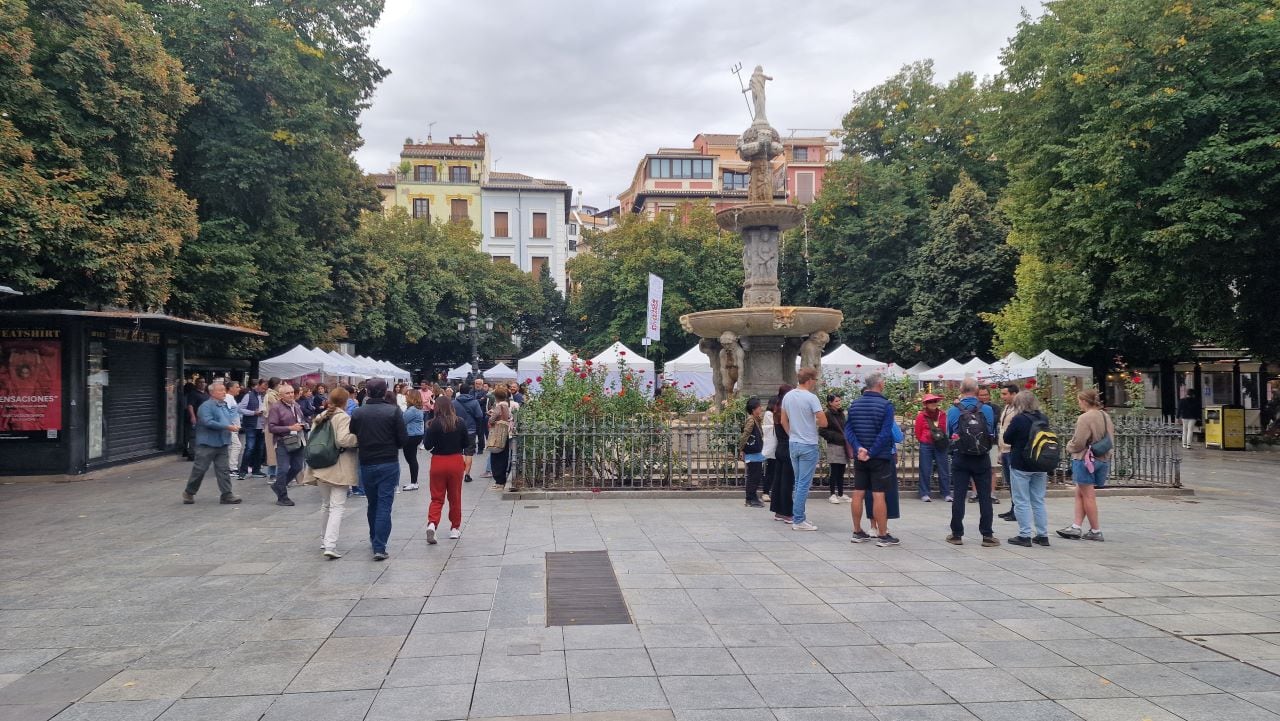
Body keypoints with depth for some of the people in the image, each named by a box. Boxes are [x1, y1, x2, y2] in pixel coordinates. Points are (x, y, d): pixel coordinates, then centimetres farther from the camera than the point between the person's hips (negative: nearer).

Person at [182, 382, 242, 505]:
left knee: (223, 469, 4)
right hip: (207, 443, -7)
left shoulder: (225, 406, 13)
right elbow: (208, 422, -24)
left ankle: (226, 494, 4)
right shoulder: (206, 406, -12)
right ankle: (189, 492, 16)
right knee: (200, 469, 1)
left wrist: (235, 425, 2)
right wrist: (227, 427, -23)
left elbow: (232, 418, 25)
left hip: (222, 443, 7)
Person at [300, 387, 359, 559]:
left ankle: (324, 541, 32)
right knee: (337, 507, -7)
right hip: (339, 469, -7)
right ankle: (330, 545, -18)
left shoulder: (321, 416, 10)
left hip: (321, 467, 7)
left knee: (325, 505, 22)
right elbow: (343, 440, -25)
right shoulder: (343, 417, -12)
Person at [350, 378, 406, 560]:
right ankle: (379, 547, -6)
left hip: (366, 464, 3)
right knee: (384, 505, -1)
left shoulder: (358, 413, -4)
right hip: (389, 464, -3)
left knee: (372, 504, 19)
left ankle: (374, 540, 33)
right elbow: (403, 439, -9)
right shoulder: (393, 411, -10)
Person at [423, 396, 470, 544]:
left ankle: (432, 524, -16)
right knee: (455, 497, 14)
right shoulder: (460, 423, -4)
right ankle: (455, 528, 21)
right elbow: (466, 444, 4)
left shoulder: (435, 424, -11)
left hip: (438, 462, -2)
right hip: (456, 461, 2)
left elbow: (427, 446, -8)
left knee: (437, 497, 5)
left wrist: (428, 430, 5)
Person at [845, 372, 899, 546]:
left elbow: (848, 430, -1)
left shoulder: (854, 405, 5)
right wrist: (872, 453, -15)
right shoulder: (885, 405, -11)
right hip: (880, 457, -5)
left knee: (858, 494, 9)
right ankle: (882, 535, 1)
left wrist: (858, 448, -10)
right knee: (879, 495, -4)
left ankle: (857, 532, 16)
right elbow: (885, 433, -17)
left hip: (860, 457, 5)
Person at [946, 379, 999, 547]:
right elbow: (992, 435, 6)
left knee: (959, 497, 5)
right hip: (982, 458, 0)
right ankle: (987, 535, 7)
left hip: (960, 458, 0)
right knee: (985, 497, 6)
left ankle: (957, 535, 10)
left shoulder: (953, 411, -5)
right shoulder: (987, 410, -5)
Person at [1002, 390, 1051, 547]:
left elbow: (1007, 439, -7)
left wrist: (1007, 423, 4)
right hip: (1040, 465, 6)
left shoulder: (1018, 419, -15)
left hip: (1020, 466, -6)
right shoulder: (1043, 419, 3)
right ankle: (1043, 535, 15)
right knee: (1039, 501, 13)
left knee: (1022, 502, 1)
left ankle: (1025, 535, 1)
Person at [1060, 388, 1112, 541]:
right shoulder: (1106, 417, 9)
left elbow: (1078, 443, -18)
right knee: (1080, 493, 14)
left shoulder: (1085, 418, -18)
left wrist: (1069, 446, 3)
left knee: (1088, 496, 1)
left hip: (1085, 460, -9)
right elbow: (1110, 438, 16)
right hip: (1103, 459, 9)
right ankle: (1076, 527, 12)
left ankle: (1096, 531, 7)